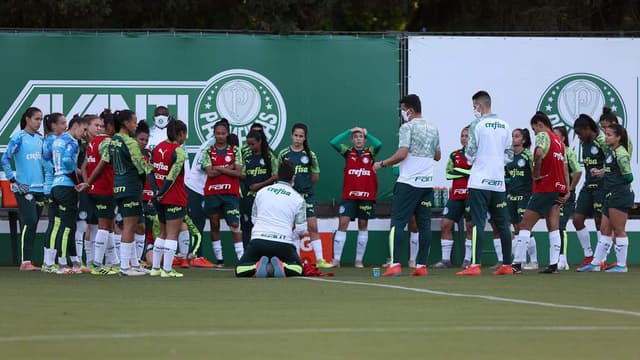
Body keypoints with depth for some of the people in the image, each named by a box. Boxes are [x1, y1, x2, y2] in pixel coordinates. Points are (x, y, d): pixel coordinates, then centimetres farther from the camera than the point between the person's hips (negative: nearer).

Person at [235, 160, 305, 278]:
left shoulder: (261, 192, 11)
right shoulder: (298, 198, 3)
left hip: (258, 240, 1)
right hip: (283, 243, -1)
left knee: (240, 271, 15)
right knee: (297, 269, 22)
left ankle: (258, 266, -15)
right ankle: (281, 266, -10)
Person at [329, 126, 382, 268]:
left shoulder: (370, 152, 6)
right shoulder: (348, 152, 6)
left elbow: (378, 144, -15)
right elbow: (333, 143, -8)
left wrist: (366, 134, -4)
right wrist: (349, 131, -7)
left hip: (366, 196, 1)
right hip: (349, 195, -1)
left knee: (363, 226, 5)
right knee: (342, 223, -8)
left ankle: (359, 260, 11)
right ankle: (336, 259, -8)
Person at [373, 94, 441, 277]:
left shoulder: (407, 127, -7)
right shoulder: (433, 129, 13)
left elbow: (401, 154, -15)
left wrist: (381, 164, -4)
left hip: (408, 181, -6)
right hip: (427, 183, 6)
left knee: (398, 222, -5)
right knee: (424, 224, 6)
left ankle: (394, 265, -13)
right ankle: (421, 266, 4)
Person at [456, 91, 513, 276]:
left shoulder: (477, 124, -8)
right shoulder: (504, 125, 8)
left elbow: (470, 153, -8)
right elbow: (509, 154, 12)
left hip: (480, 181, -5)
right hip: (499, 182, 5)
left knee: (478, 223, -8)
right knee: (502, 224, 9)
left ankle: (475, 265, -14)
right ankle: (507, 265, 13)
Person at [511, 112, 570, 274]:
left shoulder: (543, 136, -6)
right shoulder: (559, 141, 18)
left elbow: (539, 153, -28)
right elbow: (565, 168, 15)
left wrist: (537, 173, -15)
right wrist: (568, 191, 11)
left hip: (544, 188, -8)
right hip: (558, 188, 8)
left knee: (525, 226, -3)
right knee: (553, 228, 6)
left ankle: (517, 264, -6)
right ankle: (554, 265, -1)